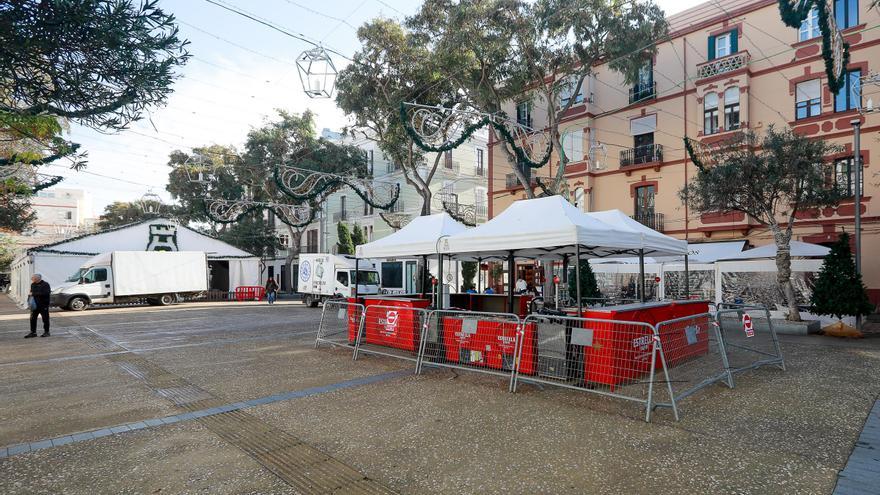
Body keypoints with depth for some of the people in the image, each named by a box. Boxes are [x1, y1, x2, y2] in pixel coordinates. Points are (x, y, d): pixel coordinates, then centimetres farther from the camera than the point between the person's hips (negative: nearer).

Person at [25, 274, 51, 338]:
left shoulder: (45, 284, -10)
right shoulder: (33, 285, 12)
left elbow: (46, 293, -22)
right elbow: (31, 292, 24)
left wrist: (34, 294, -22)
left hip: (43, 305, -6)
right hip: (34, 305, 6)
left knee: (45, 319, 2)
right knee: (32, 318, 4)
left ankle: (46, 332, 12)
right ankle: (33, 332, 12)